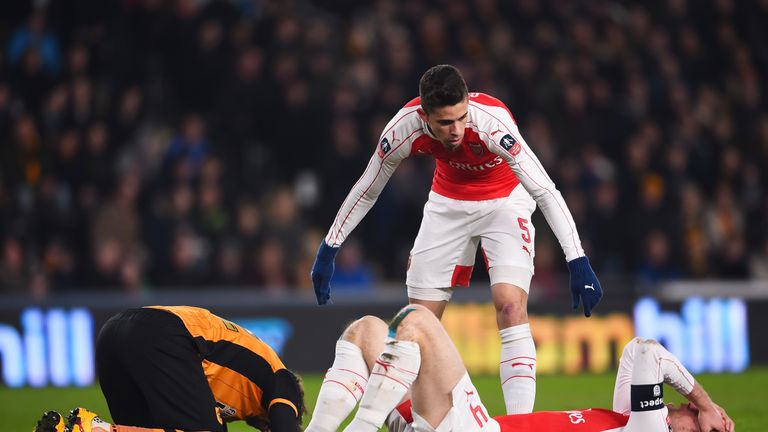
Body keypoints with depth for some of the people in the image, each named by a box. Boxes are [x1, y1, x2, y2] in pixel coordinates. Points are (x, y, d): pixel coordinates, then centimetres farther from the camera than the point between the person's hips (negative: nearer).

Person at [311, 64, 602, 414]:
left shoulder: (491, 120, -36)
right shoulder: (405, 128, -26)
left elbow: (546, 192, -34)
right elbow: (366, 191, -7)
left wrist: (578, 263, -40)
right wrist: (328, 250, -3)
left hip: (505, 201, -3)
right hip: (448, 202, 3)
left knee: (511, 307, -22)